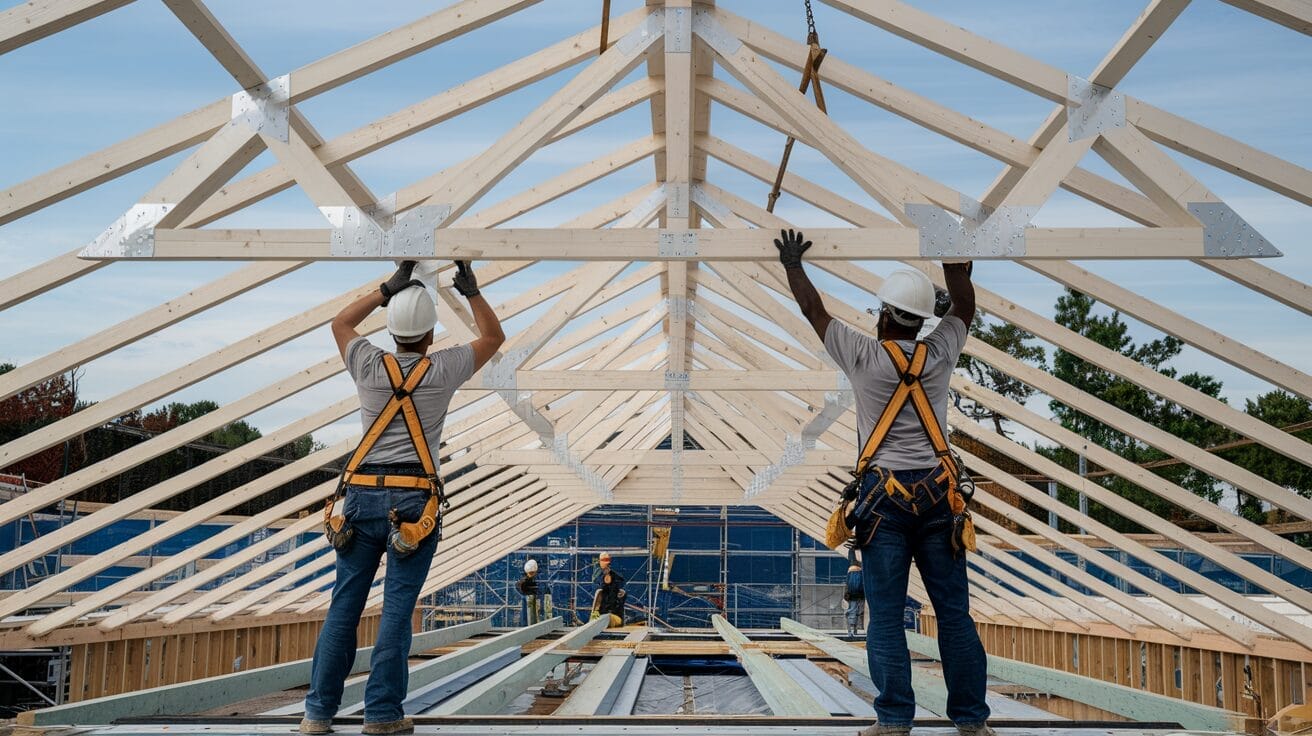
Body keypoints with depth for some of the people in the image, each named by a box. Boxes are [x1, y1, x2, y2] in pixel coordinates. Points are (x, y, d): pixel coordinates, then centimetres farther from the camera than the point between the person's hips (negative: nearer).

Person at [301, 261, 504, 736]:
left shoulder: (369, 367, 5)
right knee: (397, 607, -2)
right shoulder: (442, 371, 0)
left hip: (360, 496, 3)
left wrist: (388, 288, 25)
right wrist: (471, 291, 23)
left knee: (344, 604, 5)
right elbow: (493, 337, 18)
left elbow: (340, 322, 27)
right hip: (413, 501, -3)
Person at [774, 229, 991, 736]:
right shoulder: (940, 353, 5)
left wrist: (792, 265, 26)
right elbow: (965, 307, 24)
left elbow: (813, 310, 12)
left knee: (886, 614, -1)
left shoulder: (863, 355, -2)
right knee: (954, 612, 4)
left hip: (884, 494, -2)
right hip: (937, 494, 3)